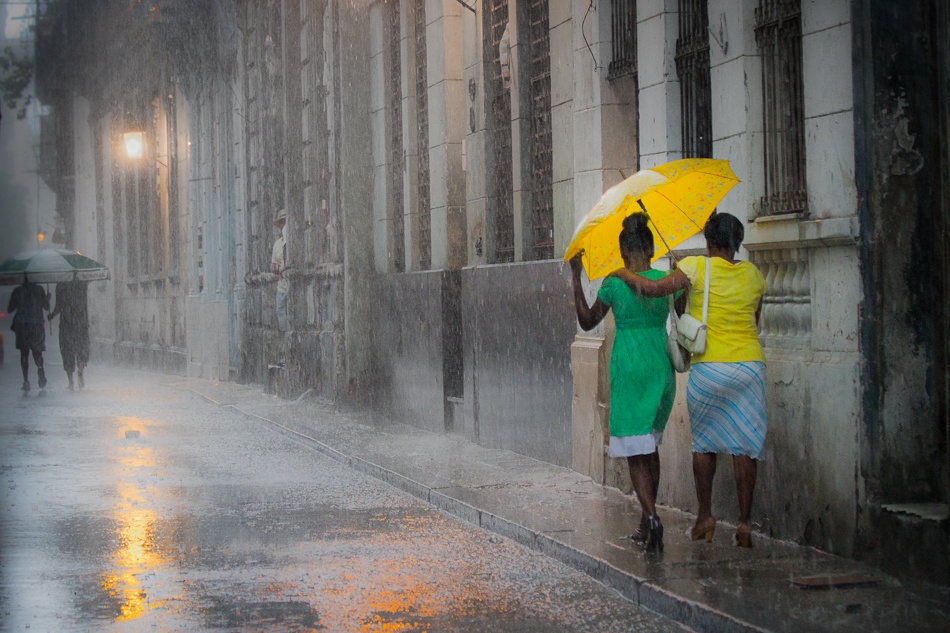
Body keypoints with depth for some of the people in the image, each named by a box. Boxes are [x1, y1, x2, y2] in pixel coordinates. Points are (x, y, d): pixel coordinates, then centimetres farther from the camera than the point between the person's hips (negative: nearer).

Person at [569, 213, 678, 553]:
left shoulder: (615, 283, -8)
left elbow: (587, 321, 2)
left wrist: (577, 277, 4)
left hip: (629, 368, -4)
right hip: (662, 366, 4)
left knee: (635, 449, -2)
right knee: (650, 445, 17)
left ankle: (652, 516, -22)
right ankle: (646, 523, 19)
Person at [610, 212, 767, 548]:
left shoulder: (697, 267, -7)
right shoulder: (753, 274, 7)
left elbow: (653, 288, -14)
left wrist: (623, 273, 2)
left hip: (708, 367, -3)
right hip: (750, 364, 3)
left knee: (703, 443, 12)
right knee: (744, 446, 3)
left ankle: (705, 517, 15)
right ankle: (744, 524, 1)